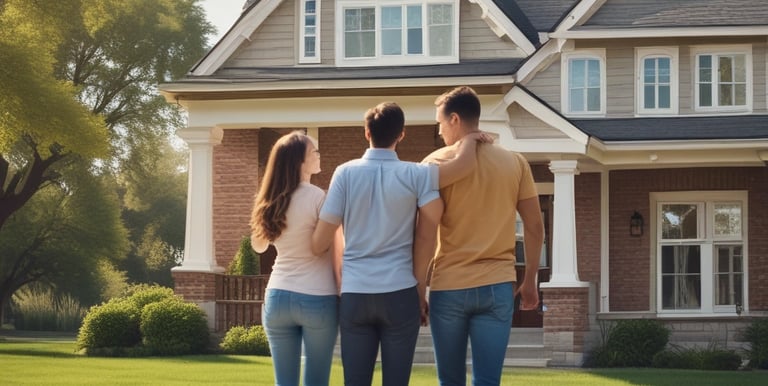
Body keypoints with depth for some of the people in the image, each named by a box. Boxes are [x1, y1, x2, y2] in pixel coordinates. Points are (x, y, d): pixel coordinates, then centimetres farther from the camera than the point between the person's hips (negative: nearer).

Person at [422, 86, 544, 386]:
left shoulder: (437, 163, -2)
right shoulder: (515, 163, 6)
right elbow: (535, 227, 8)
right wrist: (530, 281, 17)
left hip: (448, 287, -1)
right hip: (497, 286, 1)